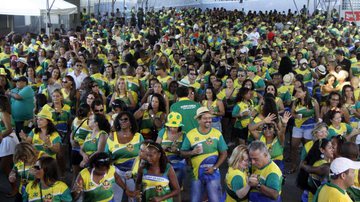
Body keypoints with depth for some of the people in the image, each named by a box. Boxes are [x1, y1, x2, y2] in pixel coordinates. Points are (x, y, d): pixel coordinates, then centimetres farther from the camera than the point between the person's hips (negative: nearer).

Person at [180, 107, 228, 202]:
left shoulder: (217, 133, -4)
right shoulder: (190, 134, -4)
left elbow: (224, 153, -2)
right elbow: (183, 153, 1)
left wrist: (214, 167, -13)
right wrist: (192, 152, -20)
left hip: (213, 173, -1)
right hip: (197, 173, 1)